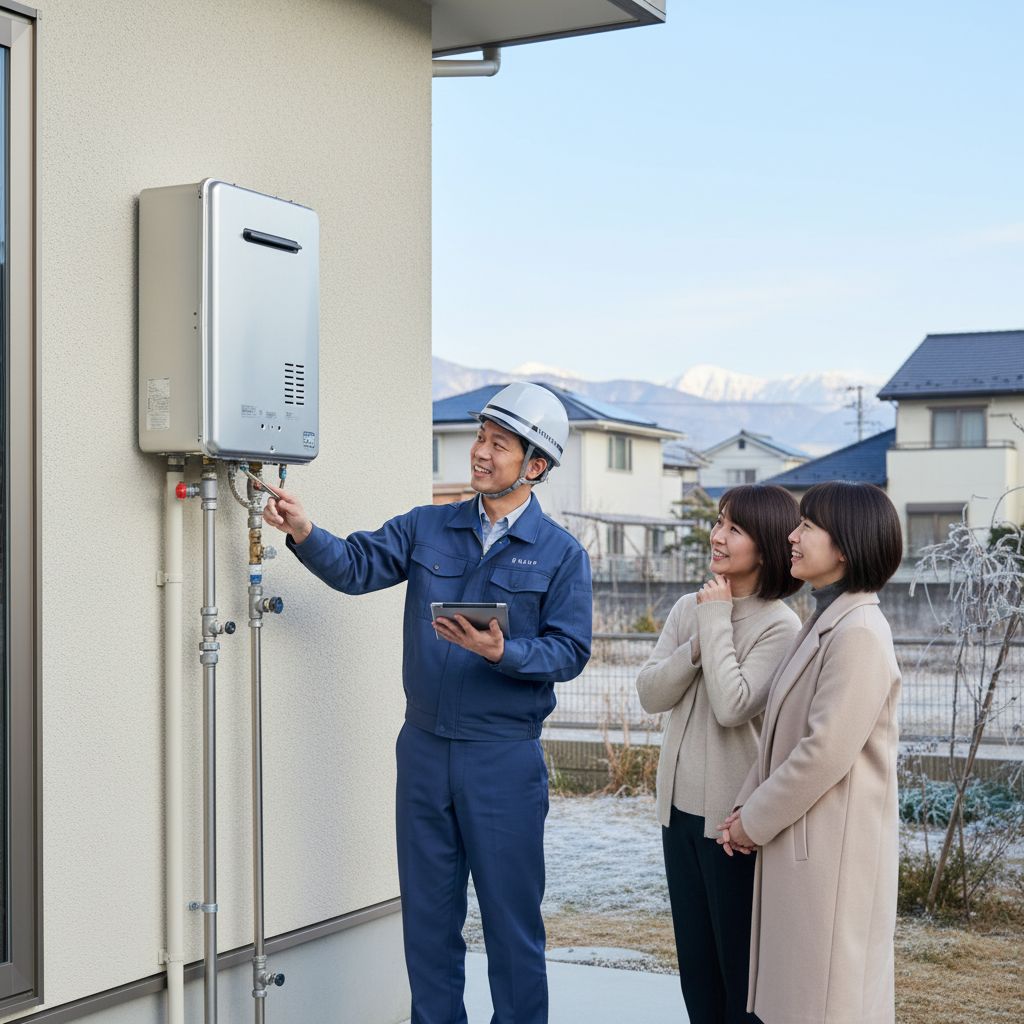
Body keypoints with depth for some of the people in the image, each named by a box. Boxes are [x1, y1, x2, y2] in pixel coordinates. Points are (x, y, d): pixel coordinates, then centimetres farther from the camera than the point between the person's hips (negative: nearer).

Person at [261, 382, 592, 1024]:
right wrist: (306, 532, -23)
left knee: (512, 914, 4)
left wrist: (501, 652, -23)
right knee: (428, 910, 13)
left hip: (505, 757, -3)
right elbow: (358, 566, -4)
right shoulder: (428, 528, 7)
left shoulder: (561, 554, -2)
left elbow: (570, 651, -7)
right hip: (425, 748, 4)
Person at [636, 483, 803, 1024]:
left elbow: (733, 707, -24)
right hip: (680, 806, 7)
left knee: (740, 959, 5)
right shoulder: (688, 608, 6)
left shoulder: (779, 626, -13)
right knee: (695, 959, 17)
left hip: (734, 816, -7)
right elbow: (650, 694, 1)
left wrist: (717, 623, -17)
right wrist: (697, 647, -14)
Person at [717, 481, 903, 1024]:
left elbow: (825, 752, -22)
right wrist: (749, 805, 6)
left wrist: (755, 820, -13)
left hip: (833, 853, -10)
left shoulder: (859, 633, -19)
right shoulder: (823, 622, 14)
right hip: (799, 842, 10)